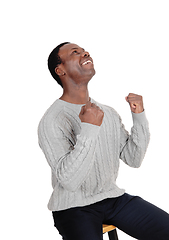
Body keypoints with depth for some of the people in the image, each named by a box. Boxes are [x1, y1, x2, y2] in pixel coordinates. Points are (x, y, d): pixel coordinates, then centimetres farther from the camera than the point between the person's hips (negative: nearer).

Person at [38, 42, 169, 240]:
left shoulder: (108, 112, 9)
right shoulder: (51, 122, -13)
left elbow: (133, 159, 6)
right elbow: (69, 180, -22)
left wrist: (139, 117, -4)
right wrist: (89, 129, -28)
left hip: (113, 197, 6)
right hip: (73, 207, -5)